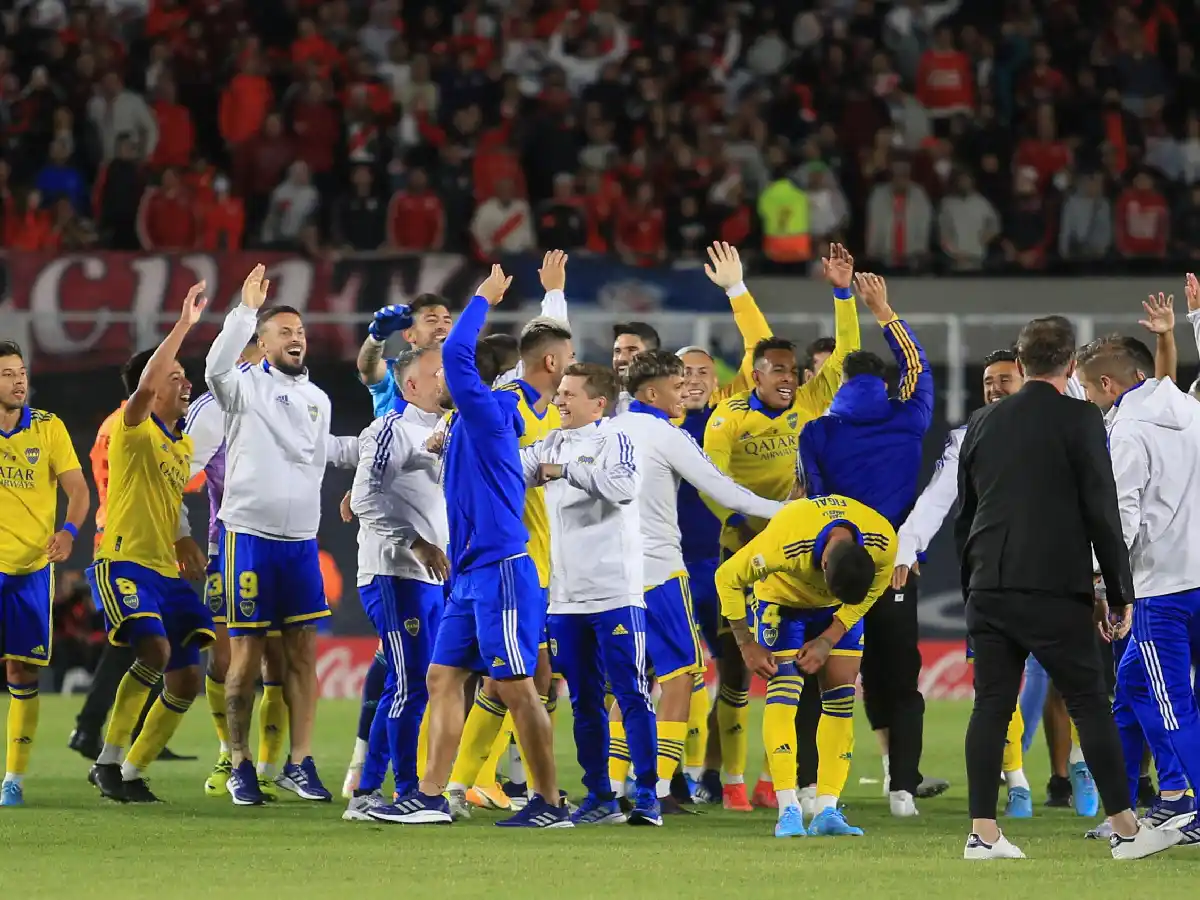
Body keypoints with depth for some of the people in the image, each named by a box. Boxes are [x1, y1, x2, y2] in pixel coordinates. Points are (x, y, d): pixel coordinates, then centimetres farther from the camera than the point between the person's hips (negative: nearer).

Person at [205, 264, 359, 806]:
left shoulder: (317, 398, 14)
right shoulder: (246, 385, -5)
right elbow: (216, 369, -27)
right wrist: (246, 309, -31)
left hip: (301, 539, 5)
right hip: (250, 535, -5)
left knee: (303, 652, 3)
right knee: (246, 655, -2)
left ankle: (300, 763, 8)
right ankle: (240, 765, 7)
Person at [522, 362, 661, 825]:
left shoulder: (614, 440, -6)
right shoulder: (550, 445, 15)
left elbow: (624, 485, -24)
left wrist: (567, 471, -18)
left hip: (615, 592, -7)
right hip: (566, 597, 7)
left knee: (631, 693, -7)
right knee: (584, 701, 10)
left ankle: (647, 796, -6)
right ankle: (599, 797, 16)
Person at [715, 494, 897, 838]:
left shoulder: (883, 544, -31)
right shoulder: (782, 544, -41)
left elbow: (868, 595, -9)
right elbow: (727, 577, -23)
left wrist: (828, 641, -14)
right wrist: (746, 645, -18)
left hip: (839, 611, 3)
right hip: (783, 599, -3)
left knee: (841, 692, -7)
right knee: (784, 690, -17)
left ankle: (828, 810, -7)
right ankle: (788, 810, -20)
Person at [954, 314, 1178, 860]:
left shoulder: (983, 423, 10)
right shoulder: (1079, 421, -6)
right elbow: (1103, 513, -7)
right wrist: (1119, 595, 0)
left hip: (989, 589, 5)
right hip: (1054, 590, -5)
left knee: (991, 707, 6)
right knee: (1090, 704, 1)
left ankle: (982, 833, 2)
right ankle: (1125, 831, 3)